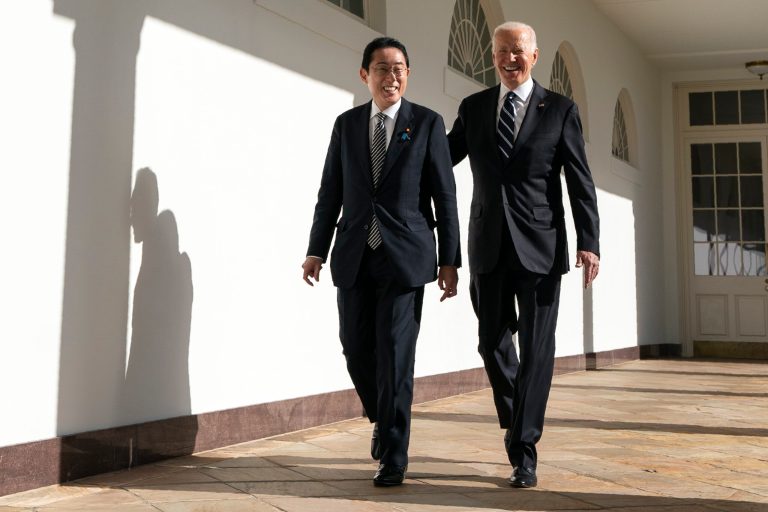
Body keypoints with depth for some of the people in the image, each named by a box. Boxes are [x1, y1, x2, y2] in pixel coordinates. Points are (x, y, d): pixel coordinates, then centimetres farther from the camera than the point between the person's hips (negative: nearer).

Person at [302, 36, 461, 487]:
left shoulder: (427, 123, 3)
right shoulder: (346, 124, 11)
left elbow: (444, 195, 1)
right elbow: (330, 192, 12)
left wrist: (450, 260, -4)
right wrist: (316, 249, 5)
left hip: (405, 256, -3)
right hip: (354, 256, 3)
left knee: (395, 354, -5)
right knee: (358, 351, 7)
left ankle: (393, 456, 6)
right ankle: (383, 420, 34)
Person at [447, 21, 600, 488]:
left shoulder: (560, 110, 2)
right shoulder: (473, 108, 9)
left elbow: (580, 182, -1)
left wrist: (589, 242, -10)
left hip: (540, 246, -2)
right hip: (490, 245, 3)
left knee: (537, 348, -2)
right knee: (493, 341, 9)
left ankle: (524, 452, 6)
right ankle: (516, 419, 34)